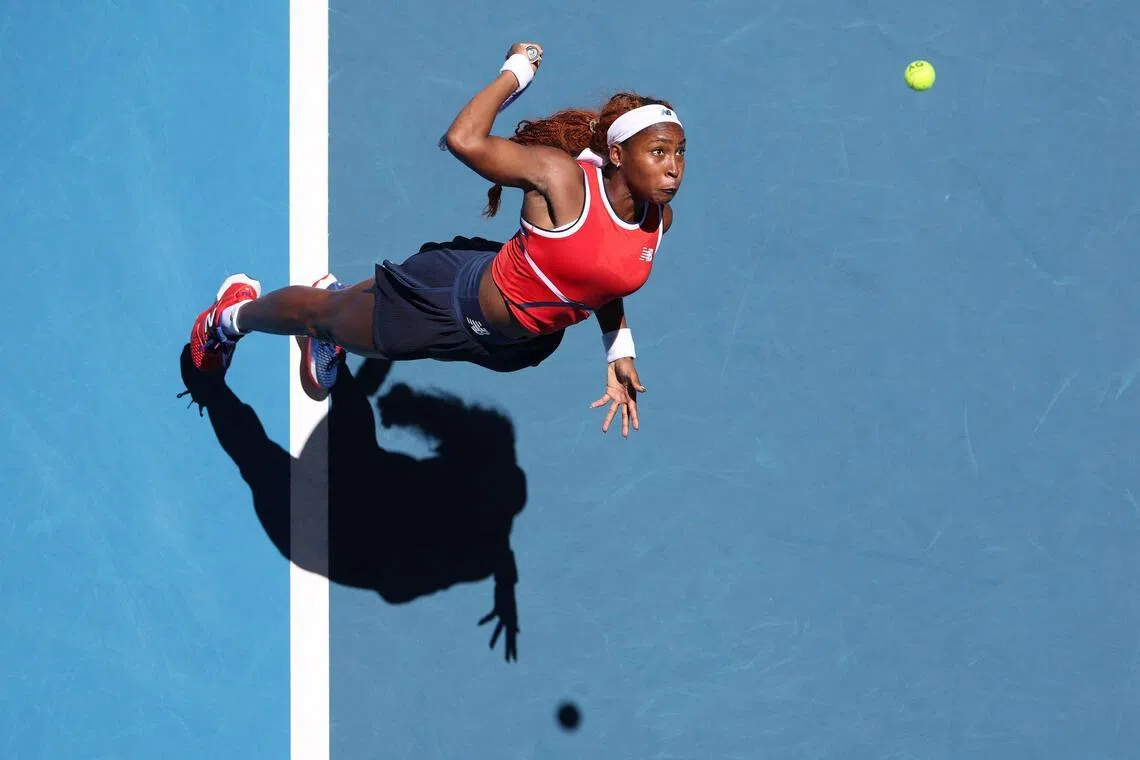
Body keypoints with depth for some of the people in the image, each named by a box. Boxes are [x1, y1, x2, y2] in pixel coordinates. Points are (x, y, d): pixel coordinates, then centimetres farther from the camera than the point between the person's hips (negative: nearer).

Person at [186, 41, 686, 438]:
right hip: (453, 304, -6)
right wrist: (515, 72, -26)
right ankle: (234, 314, 51)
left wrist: (619, 353, 5)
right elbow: (464, 139, -37)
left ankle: (334, 308, 66)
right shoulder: (560, 176, -32)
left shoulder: (660, 219, -11)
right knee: (324, 311, 21)